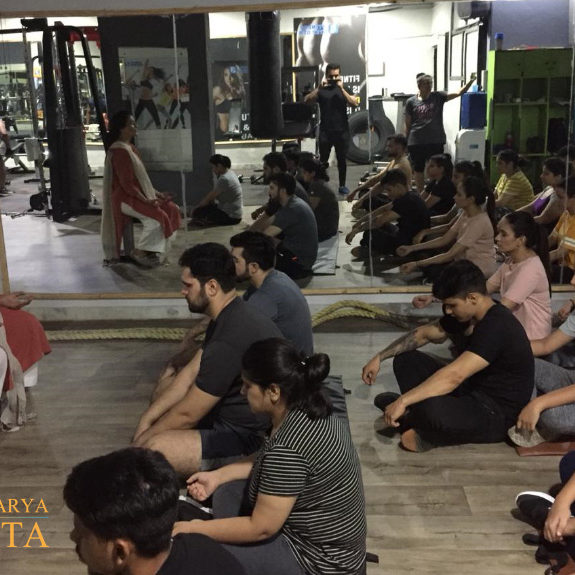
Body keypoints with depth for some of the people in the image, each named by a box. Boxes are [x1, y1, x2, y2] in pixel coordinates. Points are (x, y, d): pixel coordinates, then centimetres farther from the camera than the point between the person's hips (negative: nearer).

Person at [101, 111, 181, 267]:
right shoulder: (119, 151, -17)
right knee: (157, 217, -26)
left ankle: (153, 249, 3)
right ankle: (139, 252, -9)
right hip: (125, 199, -10)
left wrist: (157, 194, 10)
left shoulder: (131, 148, 14)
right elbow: (126, 184, -21)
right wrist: (146, 200, -21)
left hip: (139, 195, 10)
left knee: (172, 209, 1)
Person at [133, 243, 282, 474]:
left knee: (152, 450, -25)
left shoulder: (230, 340, -29)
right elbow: (191, 373, 9)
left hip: (249, 439, -11)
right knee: (166, 386, 19)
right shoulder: (230, 315, 3)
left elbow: (187, 414, -19)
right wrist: (147, 418, 4)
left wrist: (145, 437, -3)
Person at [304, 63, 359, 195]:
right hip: (325, 131, -1)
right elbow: (307, 101, -11)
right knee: (323, 160, 2)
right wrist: (319, 87, -19)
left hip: (342, 131, 1)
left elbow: (355, 104, -11)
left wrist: (341, 88, -17)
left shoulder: (344, 89, 5)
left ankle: (342, 185, 17)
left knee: (342, 159, 7)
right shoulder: (321, 90, 4)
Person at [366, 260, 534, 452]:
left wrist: (403, 401, -33)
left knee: (430, 410, -39)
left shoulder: (497, 326, -25)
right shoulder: (478, 317, 4)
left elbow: (454, 375, -34)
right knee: (406, 360, 6)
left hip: (496, 416, -9)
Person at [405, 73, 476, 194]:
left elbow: (459, 93, -5)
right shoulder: (411, 102, 2)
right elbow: (407, 125, 5)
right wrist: (405, 142, 4)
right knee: (418, 169, 7)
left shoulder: (438, 97, 3)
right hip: (416, 142, 0)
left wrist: (471, 81, -18)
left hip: (435, 141, 0)